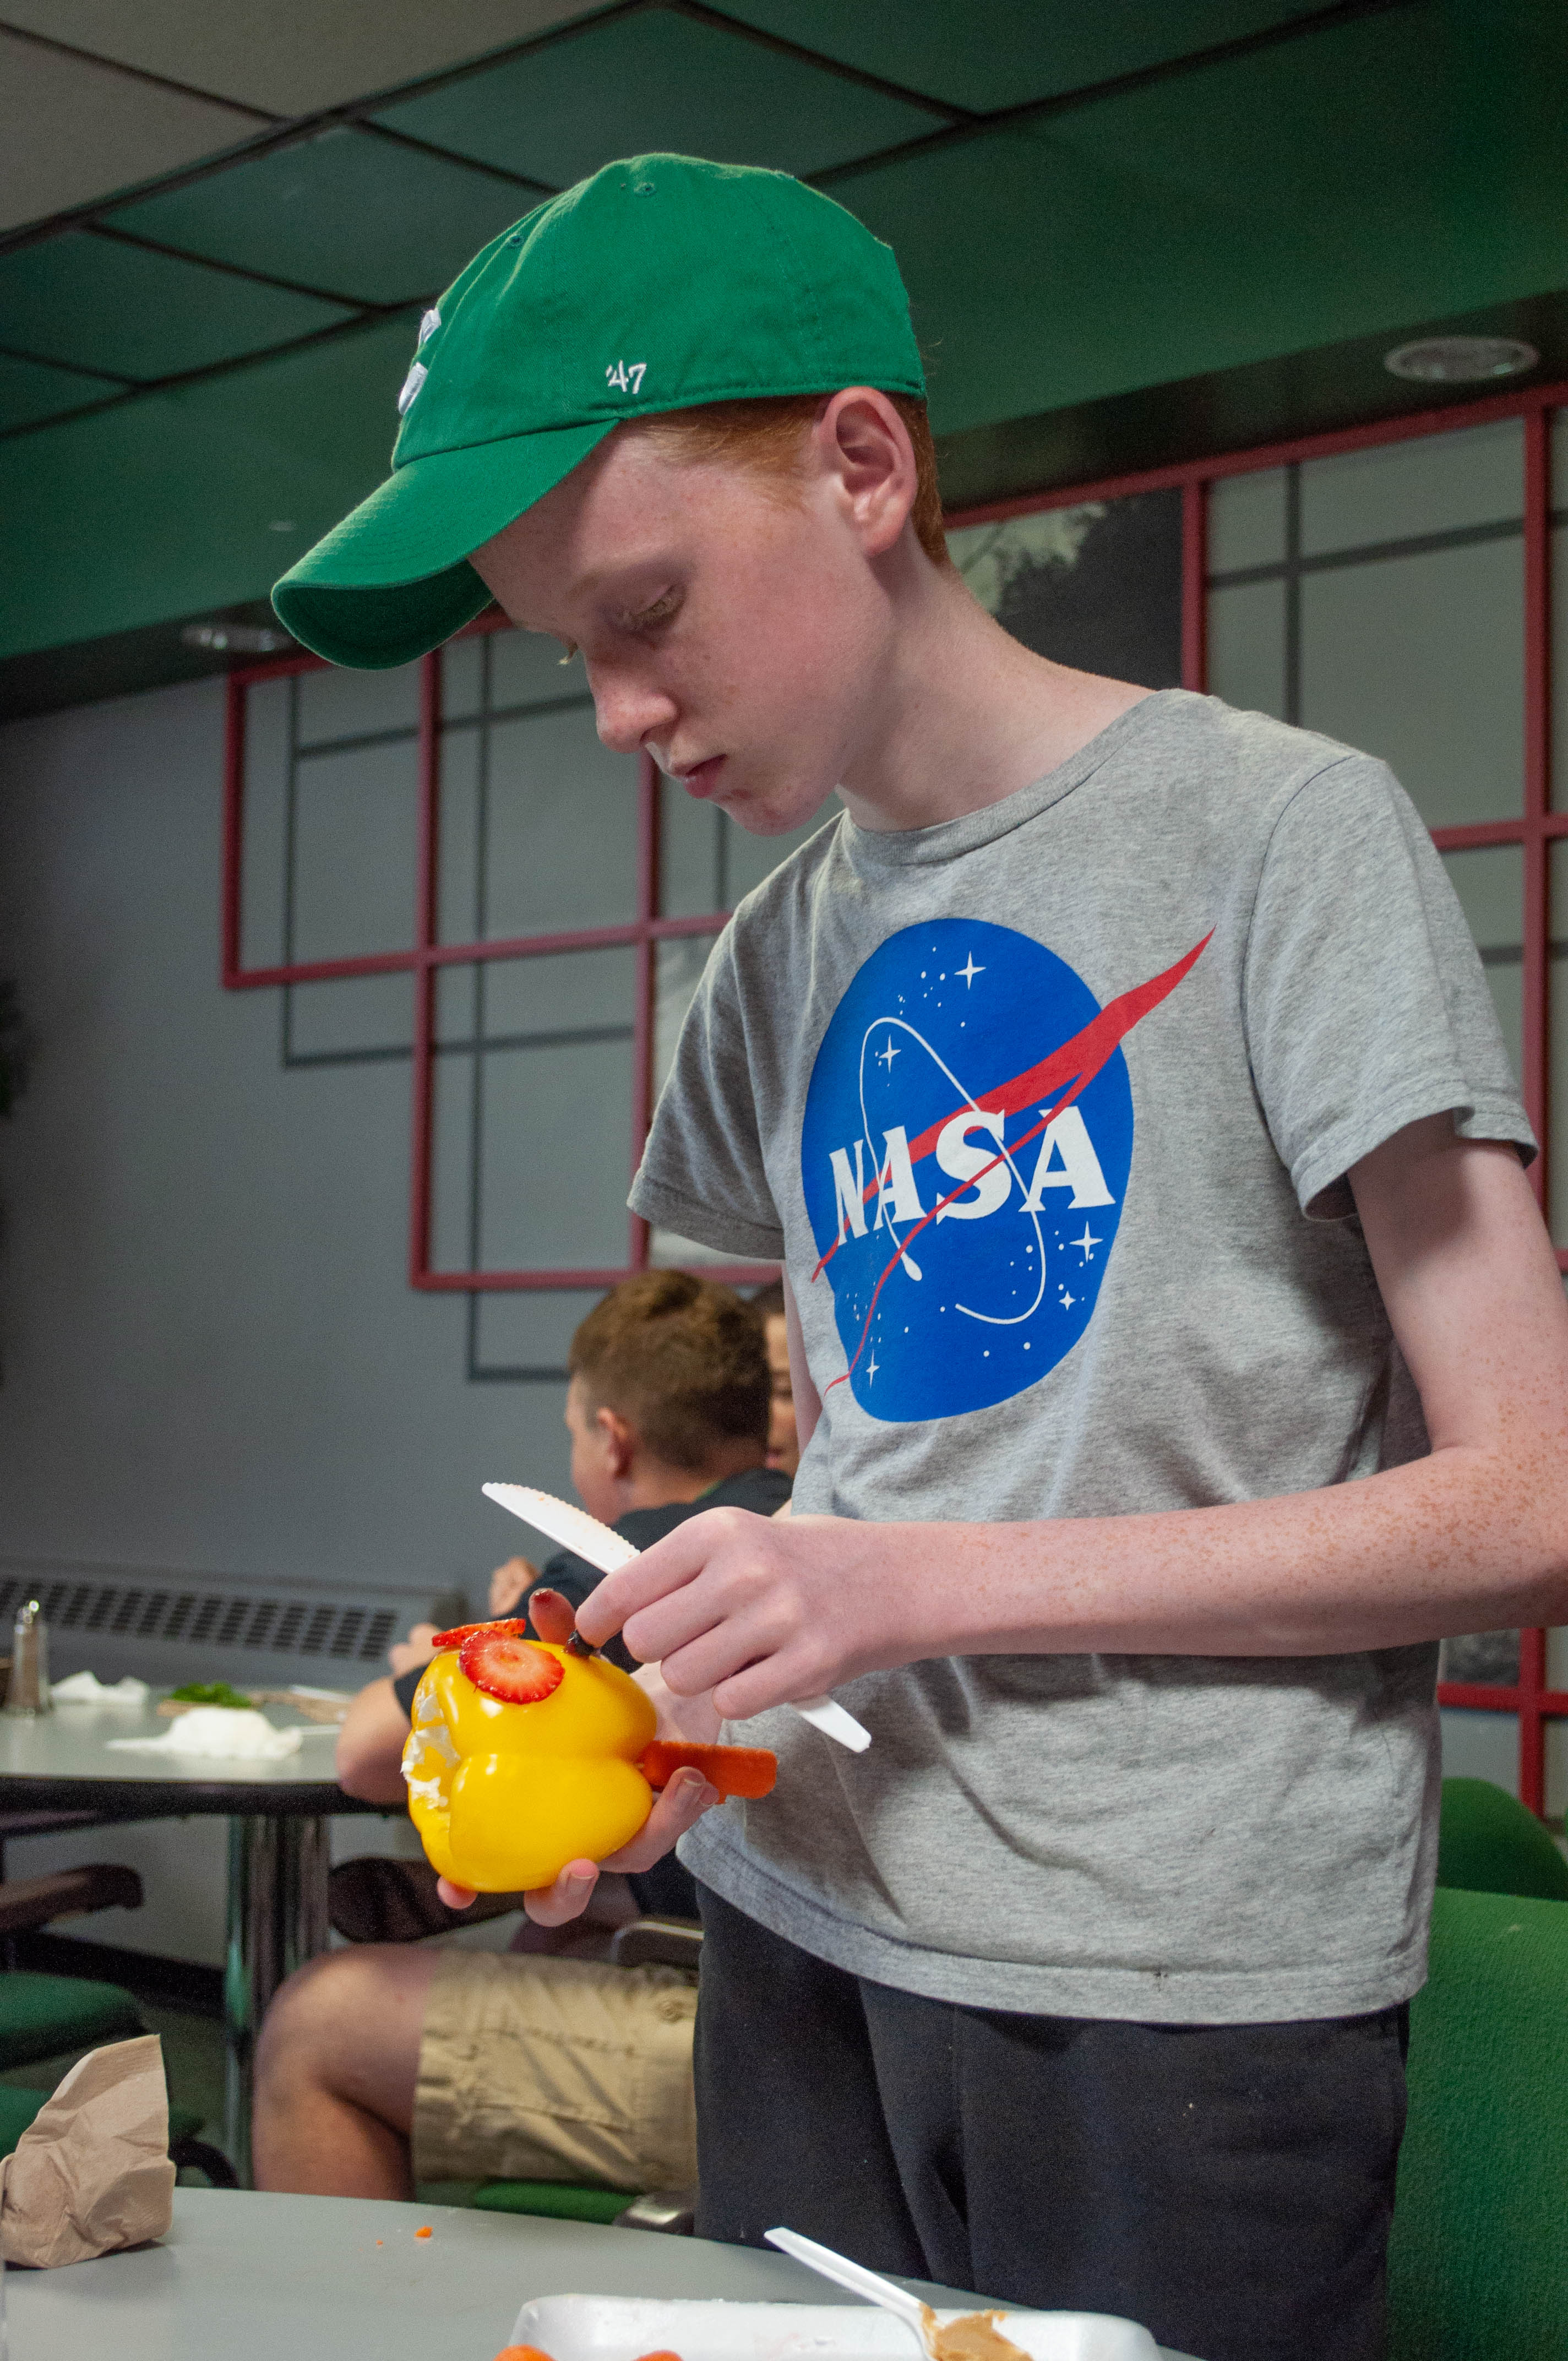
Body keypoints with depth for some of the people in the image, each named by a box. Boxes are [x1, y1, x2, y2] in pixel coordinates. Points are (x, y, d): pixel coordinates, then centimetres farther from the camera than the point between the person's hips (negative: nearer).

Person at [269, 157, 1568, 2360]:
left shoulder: (1281, 833, -9)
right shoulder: (782, 958, 10)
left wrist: (928, 1584, -17)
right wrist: (672, 1693, -5)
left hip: (1182, 1988, -5)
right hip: (811, 1930, 6)